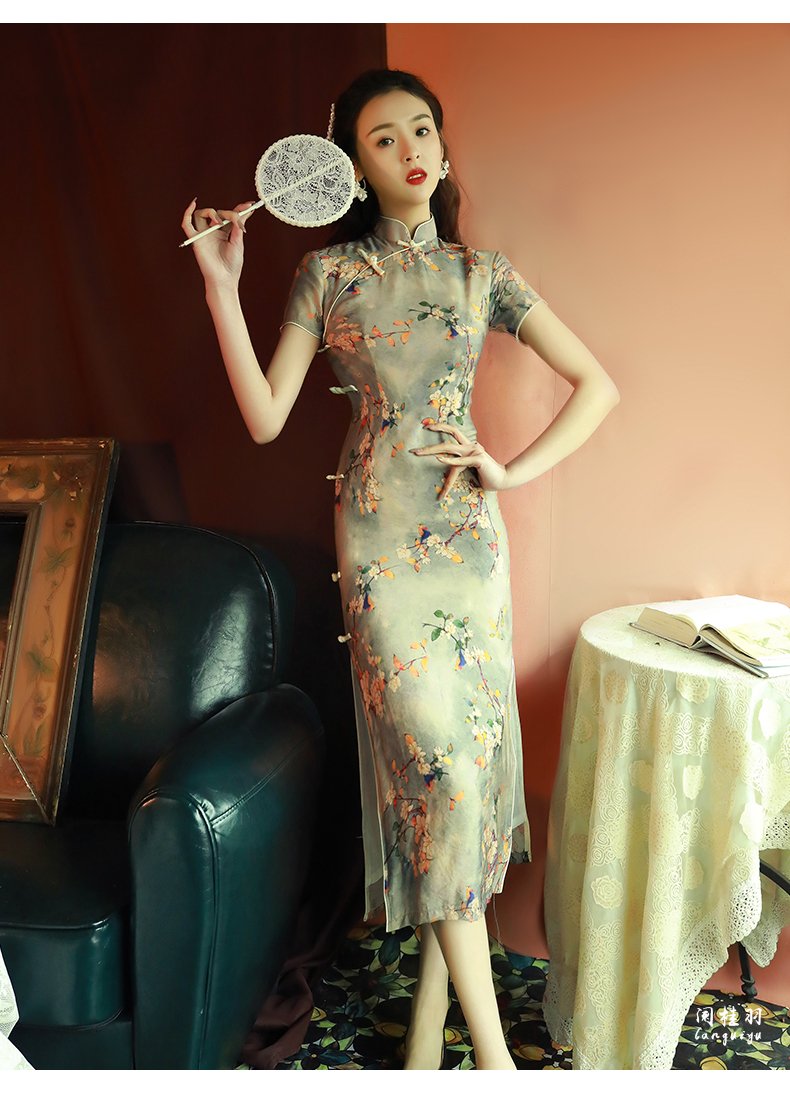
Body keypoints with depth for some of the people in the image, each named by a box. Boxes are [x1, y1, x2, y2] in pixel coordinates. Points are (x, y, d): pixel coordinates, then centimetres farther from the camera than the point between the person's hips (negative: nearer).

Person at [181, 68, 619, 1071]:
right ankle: (489, 1042, 7)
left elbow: (597, 385, 7)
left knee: (466, 744, 4)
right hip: (380, 533, -2)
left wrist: (515, 470, -4)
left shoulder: (482, 274, 8)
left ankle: (431, 1005, 23)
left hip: (468, 528, 3)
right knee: (434, 753, -8)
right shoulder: (328, 273, 5)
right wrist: (221, 289, -7)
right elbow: (265, 418, -2)